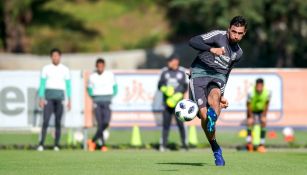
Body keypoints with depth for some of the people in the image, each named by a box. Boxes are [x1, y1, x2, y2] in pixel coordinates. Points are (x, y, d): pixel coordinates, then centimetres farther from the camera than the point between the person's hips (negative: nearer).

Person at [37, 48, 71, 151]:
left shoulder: (65, 69, 8)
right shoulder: (46, 69, 5)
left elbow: (68, 85, 9)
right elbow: (42, 84, 4)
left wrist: (69, 100, 2)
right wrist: (41, 98, -5)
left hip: (60, 97, 1)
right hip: (48, 97, -1)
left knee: (58, 122, 1)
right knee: (46, 120, -12)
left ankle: (56, 145, 6)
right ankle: (41, 144, -13)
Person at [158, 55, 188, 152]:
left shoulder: (182, 72, 3)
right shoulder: (164, 71, 7)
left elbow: (185, 87, 1)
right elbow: (160, 85, 9)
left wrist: (178, 96, -13)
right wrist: (165, 89, -12)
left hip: (178, 101, -2)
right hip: (167, 101, 2)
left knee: (180, 123, -7)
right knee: (166, 123, -1)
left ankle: (184, 143, 0)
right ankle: (163, 144, 3)